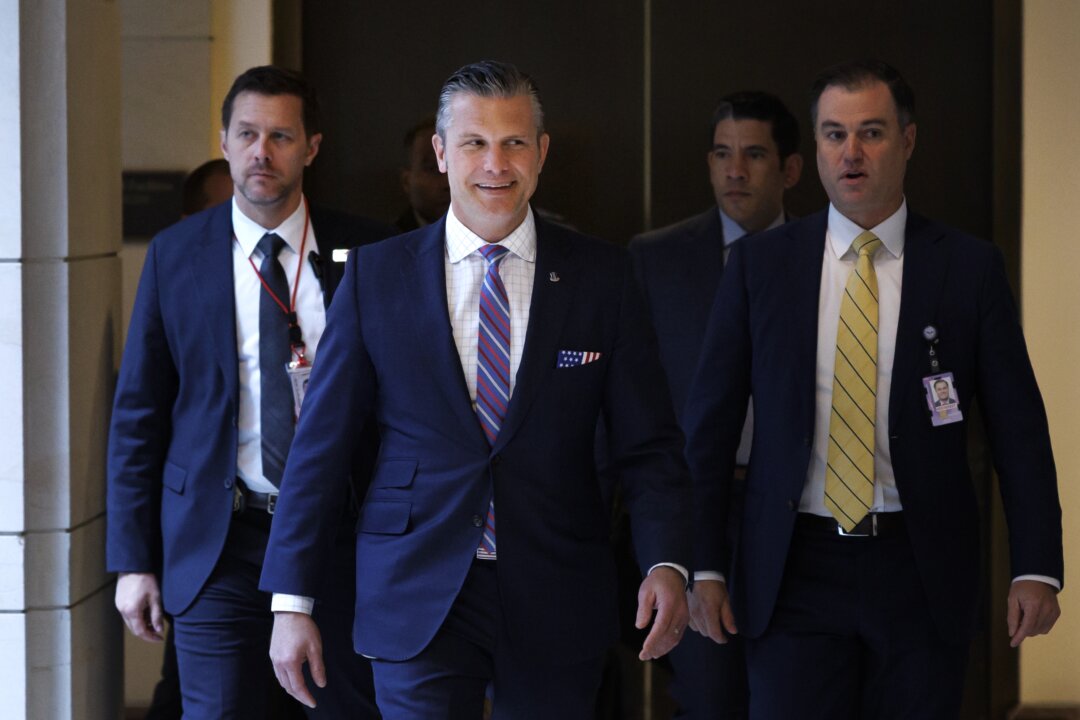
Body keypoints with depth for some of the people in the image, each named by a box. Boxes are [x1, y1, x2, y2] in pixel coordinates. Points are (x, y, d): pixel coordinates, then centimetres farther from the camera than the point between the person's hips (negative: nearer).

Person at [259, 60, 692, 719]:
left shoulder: (602, 276, 2)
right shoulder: (376, 275, 1)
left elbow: (649, 445, 2)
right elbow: (321, 444, 3)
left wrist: (666, 565, -15)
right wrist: (291, 602, -1)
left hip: (555, 603, 1)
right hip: (417, 601, -1)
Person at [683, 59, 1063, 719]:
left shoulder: (969, 267, 2)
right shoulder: (760, 264, 4)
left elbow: (1018, 425, 1)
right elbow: (713, 421, 6)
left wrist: (1037, 567, -7)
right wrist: (706, 566, 0)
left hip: (922, 572, 0)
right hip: (795, 571, 0)